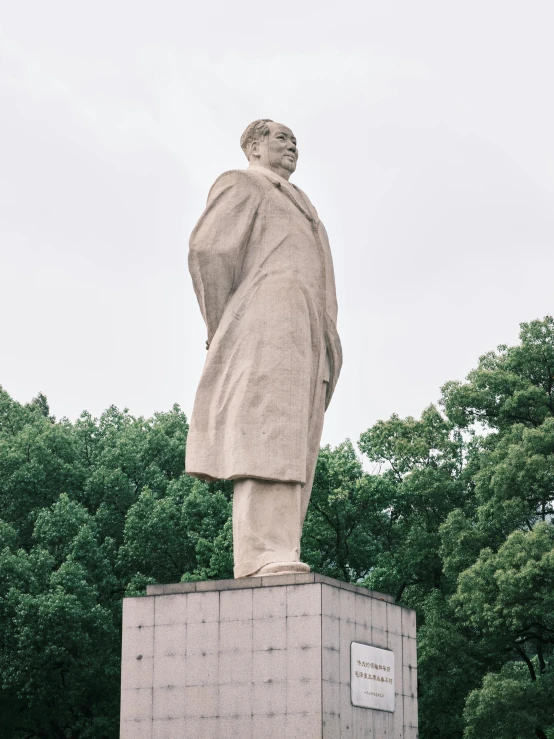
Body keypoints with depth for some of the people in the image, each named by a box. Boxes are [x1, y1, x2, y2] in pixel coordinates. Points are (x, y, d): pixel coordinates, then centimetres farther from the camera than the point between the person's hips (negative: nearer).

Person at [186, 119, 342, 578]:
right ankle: (263, 557, -35)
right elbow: (209, 251, -3)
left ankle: (274, 561, -10)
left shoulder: (295, 207, 36)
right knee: (268, 438, -23)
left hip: (305, 349, 9)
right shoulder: (239, 185, 12)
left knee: (292, 454, -3)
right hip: (265, 332, -8)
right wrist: (225, 337, -7)